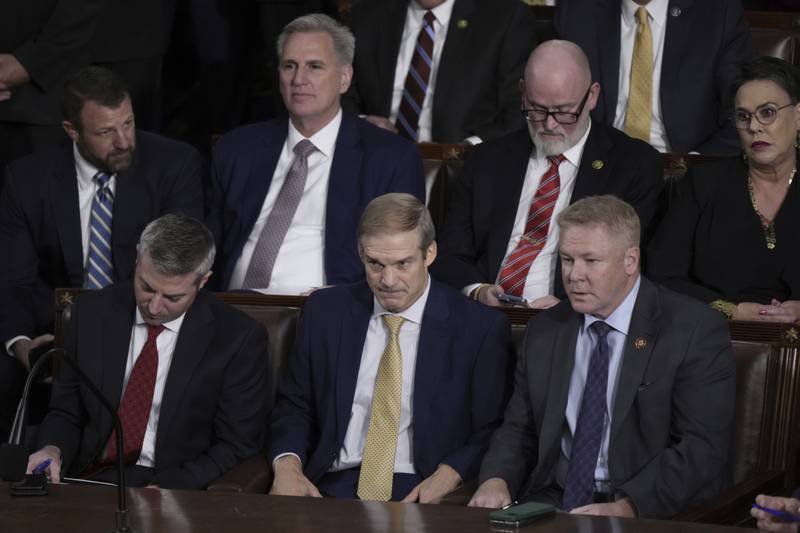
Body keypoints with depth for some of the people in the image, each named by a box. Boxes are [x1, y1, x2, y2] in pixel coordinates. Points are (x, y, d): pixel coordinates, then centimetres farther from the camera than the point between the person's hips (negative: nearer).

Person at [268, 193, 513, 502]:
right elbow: (294, 406, 17)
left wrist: (447, 476, -15)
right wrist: (287, 465, -4)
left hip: (419, 498, -2)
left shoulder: (482, 329, 1)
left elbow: (491, 431, 4)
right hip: (331, 486, 2)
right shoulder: (326, 311, 12)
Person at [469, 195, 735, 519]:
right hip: (554, 504, 5)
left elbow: (704, 449, -12)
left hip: (648, 515, -5)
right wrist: (497, 480, -4)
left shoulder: (695, 332, -5)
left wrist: (625, 508, -24)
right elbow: (520, 430, 18)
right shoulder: (544, 331, 14)